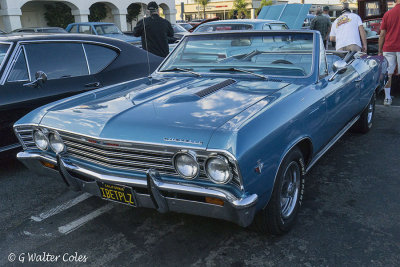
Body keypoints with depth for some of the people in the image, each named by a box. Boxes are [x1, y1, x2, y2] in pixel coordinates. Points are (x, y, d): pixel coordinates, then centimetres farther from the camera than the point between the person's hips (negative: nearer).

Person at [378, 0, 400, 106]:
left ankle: (387, 98, 4)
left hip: (388, 48, 2)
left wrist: (380, 50, 14)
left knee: (388, 74, 4)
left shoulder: (388, 14, 6)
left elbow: (382, 35, 8)